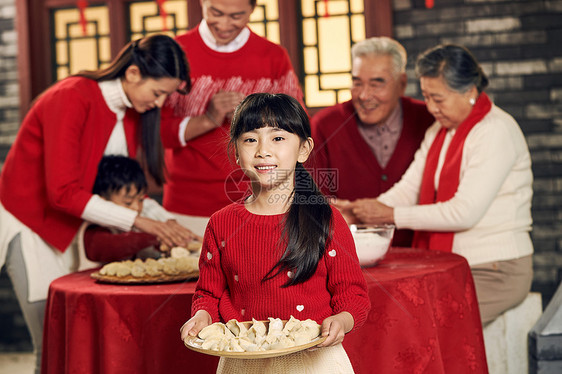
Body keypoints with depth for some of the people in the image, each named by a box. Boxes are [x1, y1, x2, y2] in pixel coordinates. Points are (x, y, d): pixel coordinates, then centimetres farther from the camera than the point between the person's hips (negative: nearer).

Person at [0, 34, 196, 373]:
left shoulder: (133, 109, -1)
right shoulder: (71, 99, -24)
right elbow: (63, 192, -30)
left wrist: (163, 226, -11)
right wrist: (138, 222, -29)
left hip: (72, 225, 7)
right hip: (29, 221, -7)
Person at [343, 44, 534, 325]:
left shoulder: (496, 132, -14)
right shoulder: (439, 131, 14)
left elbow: (465, 212, -21)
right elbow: (407, 189, 8)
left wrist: (391, 215, -20)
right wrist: (366, 211, -11)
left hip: (496, 272, -7)